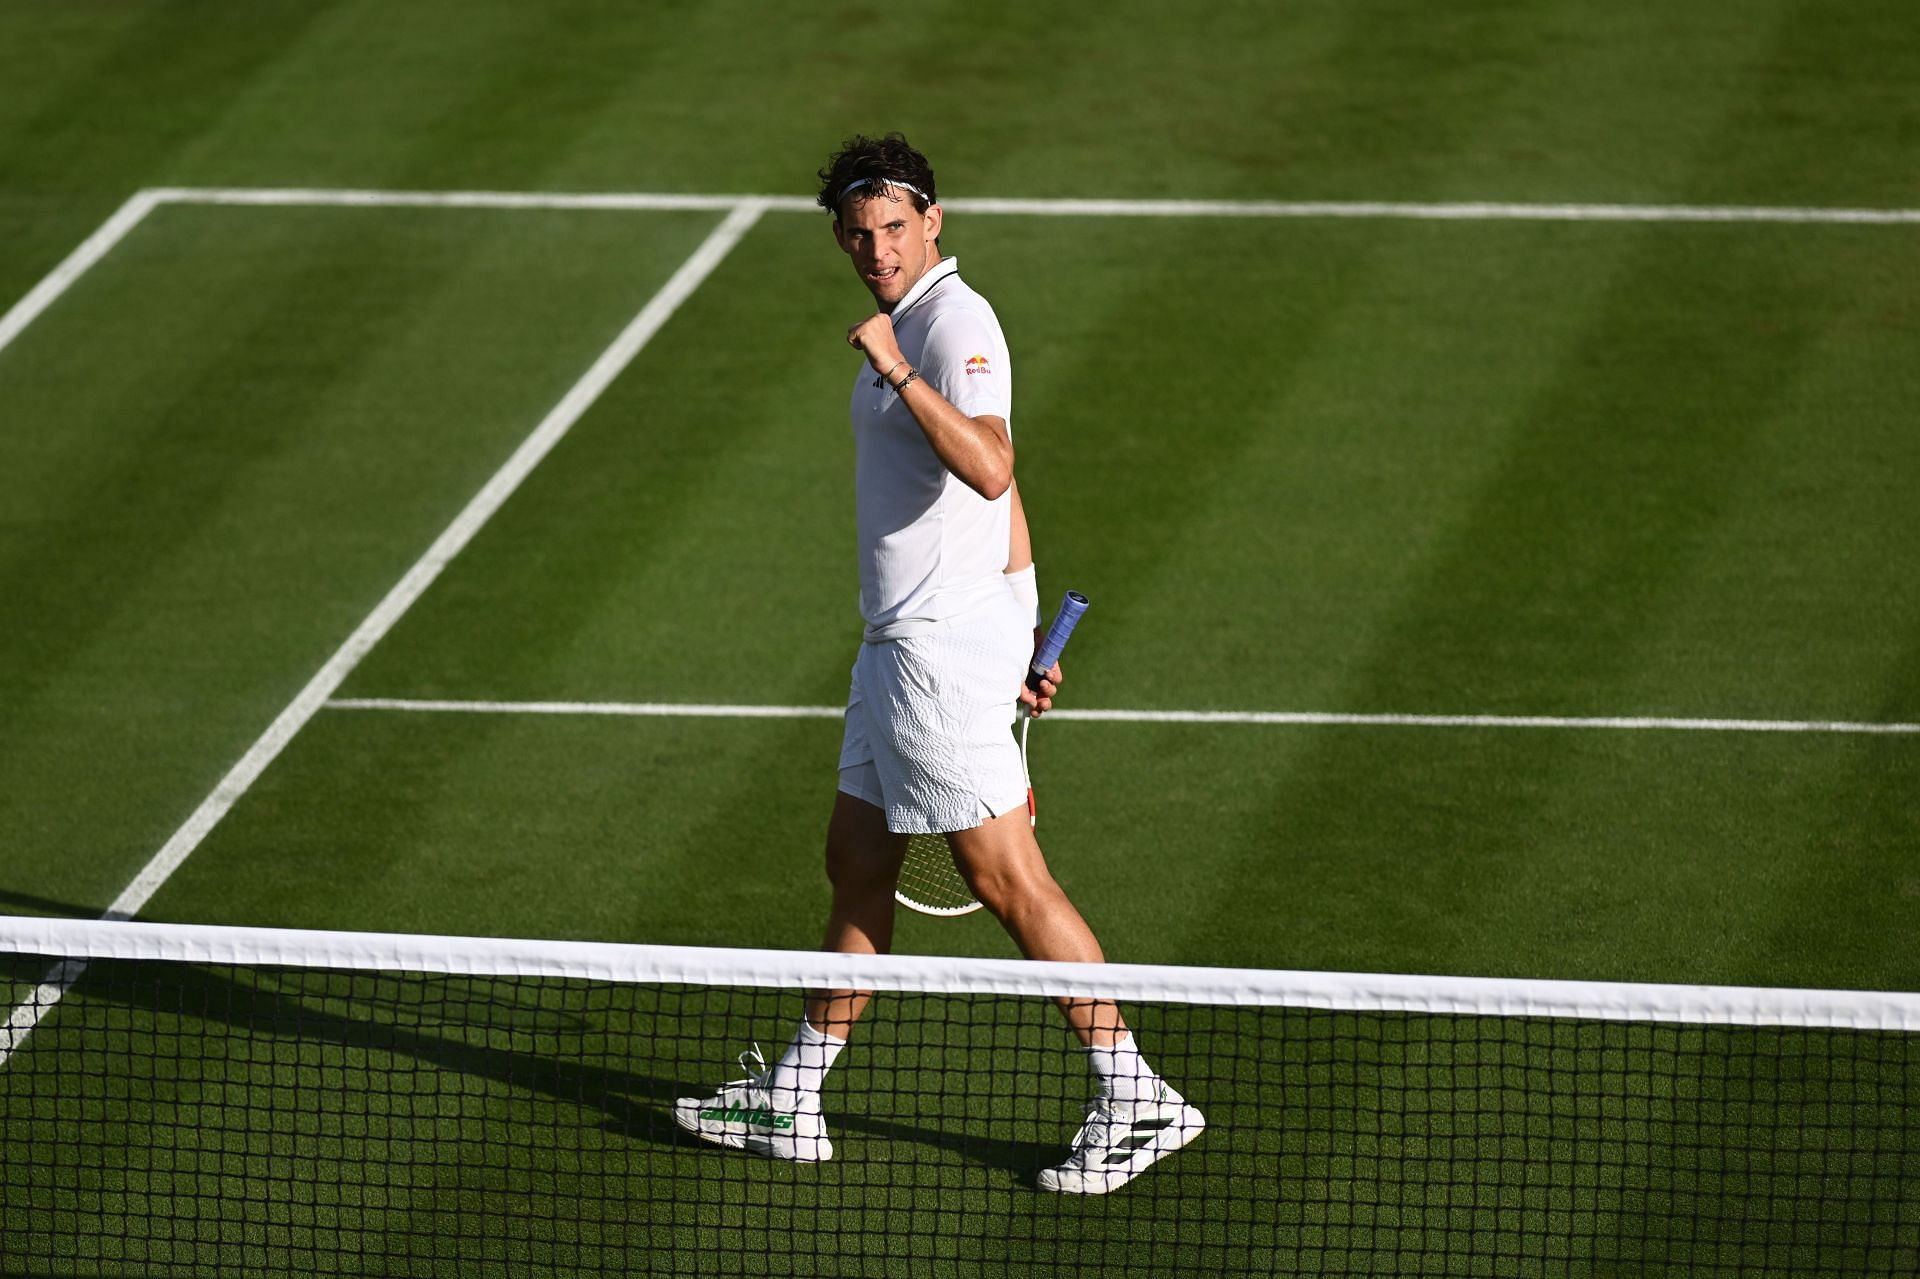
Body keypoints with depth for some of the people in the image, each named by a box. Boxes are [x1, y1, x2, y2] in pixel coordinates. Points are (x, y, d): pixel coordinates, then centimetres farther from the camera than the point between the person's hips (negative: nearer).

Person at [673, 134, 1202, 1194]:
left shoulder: (955, 322, -15)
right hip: (903, 640, 10)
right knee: (856, 862, 14)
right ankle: (789, 1103, 21)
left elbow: (990, 471, -32)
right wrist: (1019, 632, 24)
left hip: (945, 644, -10)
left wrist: (899, 371, -34)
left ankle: (1134, 1101, -4)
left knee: (1004, 876, -8)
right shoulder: (908, 325, 16)